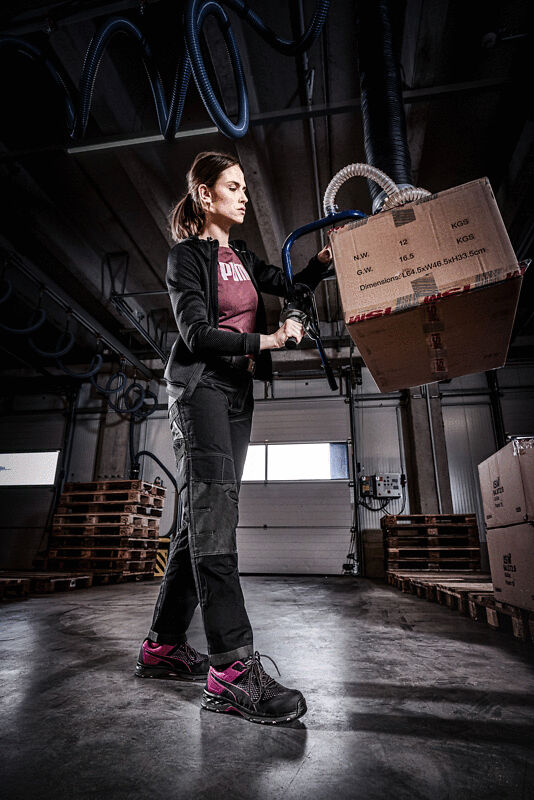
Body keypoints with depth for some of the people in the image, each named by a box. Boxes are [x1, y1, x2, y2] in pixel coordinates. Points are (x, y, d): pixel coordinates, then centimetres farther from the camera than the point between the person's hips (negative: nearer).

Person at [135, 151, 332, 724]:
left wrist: (328, 257, 10)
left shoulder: (240, 256, 23)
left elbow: (290, 285, 24)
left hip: (236, 392, 8)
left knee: (203, 517, 4)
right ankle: (232, 668, -17)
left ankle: (164, 645, 14)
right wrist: (266, 341, -13)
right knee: (213, 512, -18)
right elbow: (197, 333, -10)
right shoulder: (186, 255, 1)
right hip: (200, 386, -7)